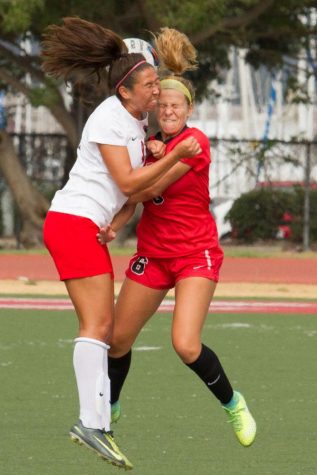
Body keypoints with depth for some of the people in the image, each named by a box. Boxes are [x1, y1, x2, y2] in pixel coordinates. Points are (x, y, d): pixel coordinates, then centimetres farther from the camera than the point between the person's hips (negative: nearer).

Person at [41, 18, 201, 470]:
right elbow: (127, 181, -17)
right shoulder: (108, 120, -15)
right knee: (97, 322, -16)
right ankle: (91, 420, -22)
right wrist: (174, 157, -16)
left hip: (90, 228, 10)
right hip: (73, 223, -10)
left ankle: (99, 421, 4)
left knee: (105, 326, 6)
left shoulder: (137, 116, 11)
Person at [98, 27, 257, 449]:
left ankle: (233, 403, 4)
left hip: (195, 253, -7)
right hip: (152, 252, 7)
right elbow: (136, 193, 0)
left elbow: (151, 187, -20)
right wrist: (116, 223, -17)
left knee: (186, 345, -21)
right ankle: (109, 409, 32)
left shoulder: (195, 142, -17)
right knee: (117, 338, 8)